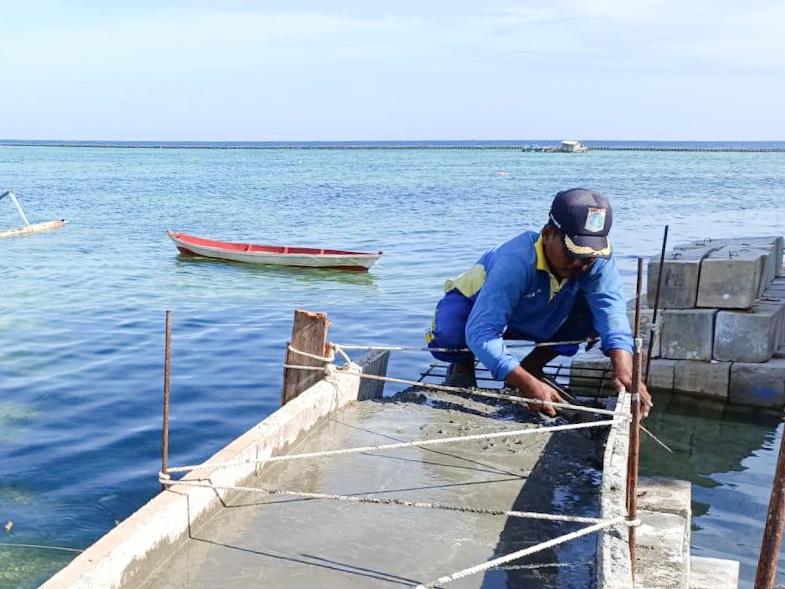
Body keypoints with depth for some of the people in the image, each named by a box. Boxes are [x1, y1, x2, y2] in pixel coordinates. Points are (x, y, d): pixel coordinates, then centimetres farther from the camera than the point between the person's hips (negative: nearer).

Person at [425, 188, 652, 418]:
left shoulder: (597, 258, -26)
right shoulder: (516, 261, -42)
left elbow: (611, 307, -37)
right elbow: (481, 332, -48)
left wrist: (624, 370, -55)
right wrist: (528, 385, -56)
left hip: (539, 321, 5)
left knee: (595, 311, -19)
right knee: (447, 337, -37)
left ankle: (533, 364, 4)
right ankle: (464, 363, 3)